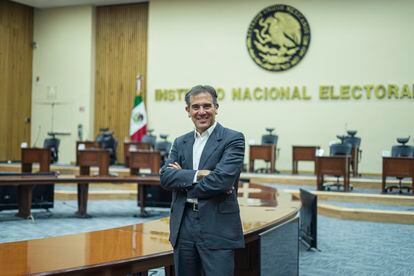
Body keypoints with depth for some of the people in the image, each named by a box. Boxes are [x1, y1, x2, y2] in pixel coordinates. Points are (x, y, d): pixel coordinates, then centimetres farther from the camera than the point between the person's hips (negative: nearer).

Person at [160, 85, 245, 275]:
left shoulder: (233, 139, -4)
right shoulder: (180, 143, 13)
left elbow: (222, 179, -17)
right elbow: (165, 177, -1)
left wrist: (183, 178, -5)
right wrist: (198, 174, -15)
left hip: (218, 229, -5)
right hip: (183, 228, 5)